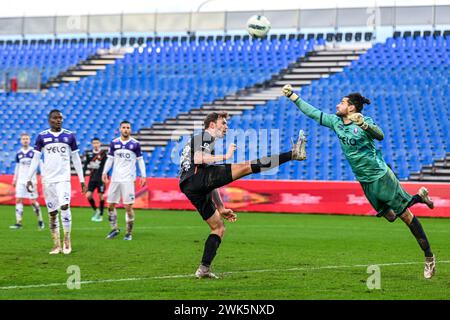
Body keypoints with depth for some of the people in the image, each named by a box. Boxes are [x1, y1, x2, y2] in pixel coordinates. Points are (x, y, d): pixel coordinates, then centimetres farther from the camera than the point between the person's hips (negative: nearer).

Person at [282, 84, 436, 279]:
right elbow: (312, 112, 12)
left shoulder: (364, 122, -15)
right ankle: (419, 197, 38)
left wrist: (363, 124, -48)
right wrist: (292, 95, 11)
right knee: (389, 215, 13)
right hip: (364, 182, 7)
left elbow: (380, 135, -33)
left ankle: (429, 257, 1)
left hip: (381, 176, -7)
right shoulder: (335, 122, 5)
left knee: (405, 215, -5)